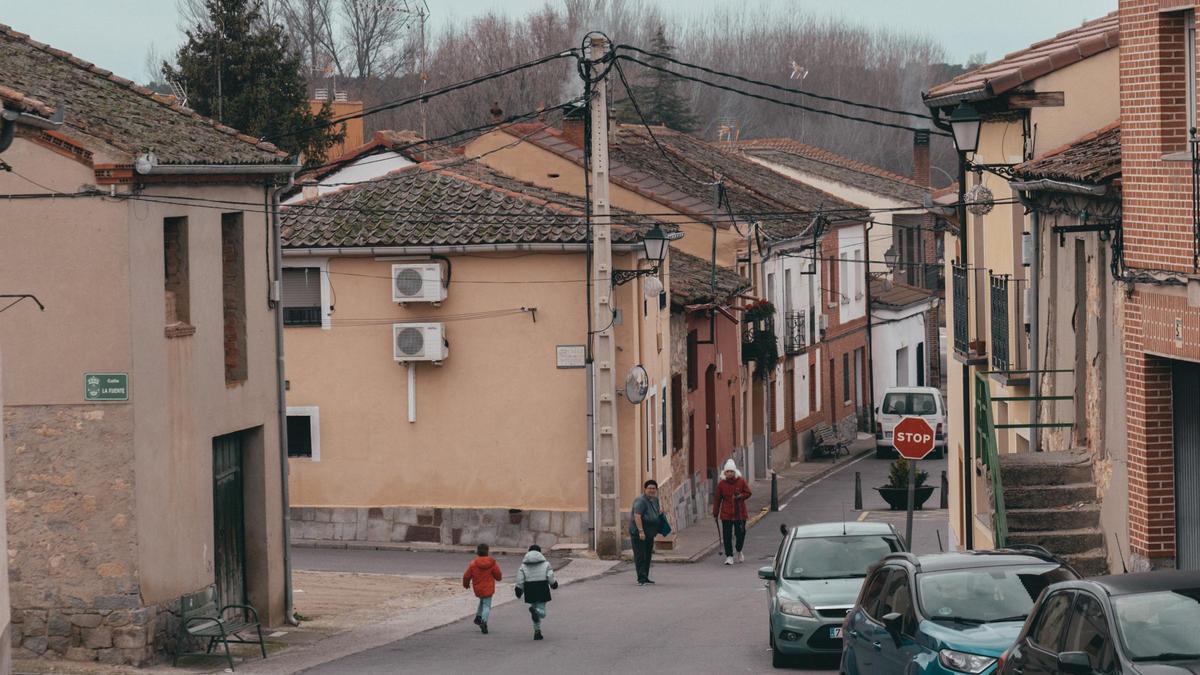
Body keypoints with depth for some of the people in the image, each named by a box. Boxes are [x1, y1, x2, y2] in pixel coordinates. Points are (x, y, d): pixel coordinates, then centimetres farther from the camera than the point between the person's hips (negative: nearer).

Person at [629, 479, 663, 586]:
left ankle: (645, 577, 23)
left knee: (647, 556, 14)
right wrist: (641, 531, -32)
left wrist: (660, 511, 9)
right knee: (640, 556, -10)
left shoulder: (655, 500, 11)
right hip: (638, 533, -9)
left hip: (650, 533, 9)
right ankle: (641, 579, -14)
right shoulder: (641, 500, -18)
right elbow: (637, 516, -27)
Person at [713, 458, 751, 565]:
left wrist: (740, 496, -17)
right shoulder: (721, 483, -2)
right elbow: (717, 499, 2)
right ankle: (729, 556, 7)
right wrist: (715, 513, 3)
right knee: (727, 535, -3)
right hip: (726, 514, 0)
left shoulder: (741, 481, -2)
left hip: (740, 513, 0)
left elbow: (748, 493, 5)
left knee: (740, 533, 4)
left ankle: (739, 551, 33)